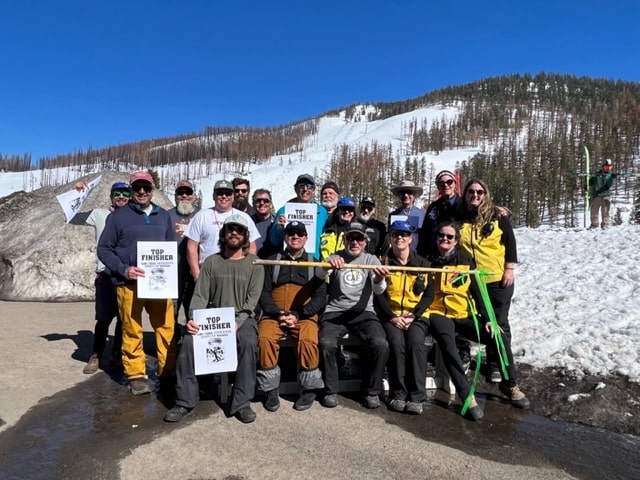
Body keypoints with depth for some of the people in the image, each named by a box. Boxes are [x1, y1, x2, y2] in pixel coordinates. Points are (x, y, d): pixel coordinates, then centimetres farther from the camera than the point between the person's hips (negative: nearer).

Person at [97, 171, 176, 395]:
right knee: (132, 331, 3)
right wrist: (123, 269, -12)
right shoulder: (118, 216, 4)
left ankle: (169, 372, 13)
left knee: (167, 328, 0)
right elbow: (104, 249, 3)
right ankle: (136, 376, 16)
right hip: (129, 283, -2)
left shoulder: (163, 216, 15)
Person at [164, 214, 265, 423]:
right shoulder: (211, 262, 8)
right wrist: (193, 319, -17)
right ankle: (184, 401, -11)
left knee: (248, 343, -33)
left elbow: (252, 299, -5)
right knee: (189, 340, -25)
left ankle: (242, 403, -19)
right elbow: (200, 296, 2)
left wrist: (238, 323, -21)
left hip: (243, 318, -2)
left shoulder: (255, 264, 3)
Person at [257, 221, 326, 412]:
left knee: (308, 341, -31)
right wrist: (278, 313, -11)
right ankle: (271, 389, -11)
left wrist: (297, 315, -10)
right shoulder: (272, 261, 16)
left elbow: (320, 296, 4)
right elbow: (264, 292, 6)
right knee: (265, 339, -30)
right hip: (273, 314, 1)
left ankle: (309, 389, -8)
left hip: (304, 315, -1)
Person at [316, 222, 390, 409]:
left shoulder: (371, 260, 9)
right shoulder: (335, 257, 7)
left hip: (363, 312, 1)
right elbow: (319, 273, -15)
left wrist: (379, 279, -32)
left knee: (381, 344, -25)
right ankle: (330, 390, -5)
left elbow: (378, 289, -7)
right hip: (335, 311, -1)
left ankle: (372, 391, -2)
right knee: (326, 343, -28)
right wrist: (328, 265, -39)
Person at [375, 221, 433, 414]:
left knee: (416, 342, -28)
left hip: (416, 315, 1)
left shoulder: (423, 264, 8)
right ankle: (398, 393, -15)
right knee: (397, 342, -29)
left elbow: (429, 295, 4)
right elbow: (378, 294, 1)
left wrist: (413, 315, -10)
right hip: (391, 315, 0)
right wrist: (392, 317, -13)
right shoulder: (383, 262, 5)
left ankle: (416, 396, -18)